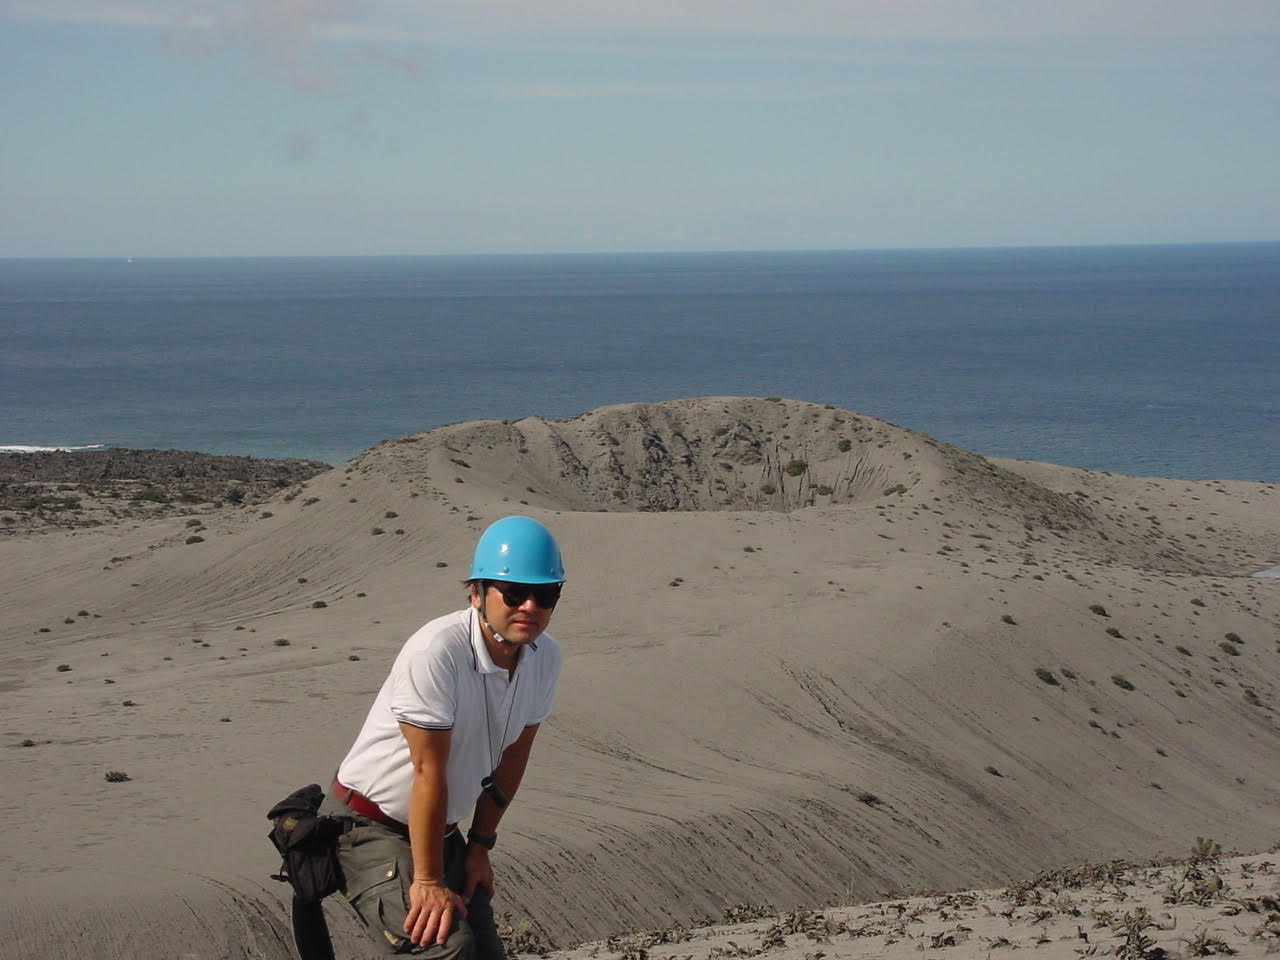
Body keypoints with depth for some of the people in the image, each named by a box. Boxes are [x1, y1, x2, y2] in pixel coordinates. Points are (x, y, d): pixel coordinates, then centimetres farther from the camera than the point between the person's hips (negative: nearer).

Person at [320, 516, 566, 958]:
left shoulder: (545, 657, -5)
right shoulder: (437, 651, -28)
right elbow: (429, 771, -25)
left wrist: (480, 844, 9)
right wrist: (428, 881, -22)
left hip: (440, 829, 8)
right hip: (369, 828, -8)